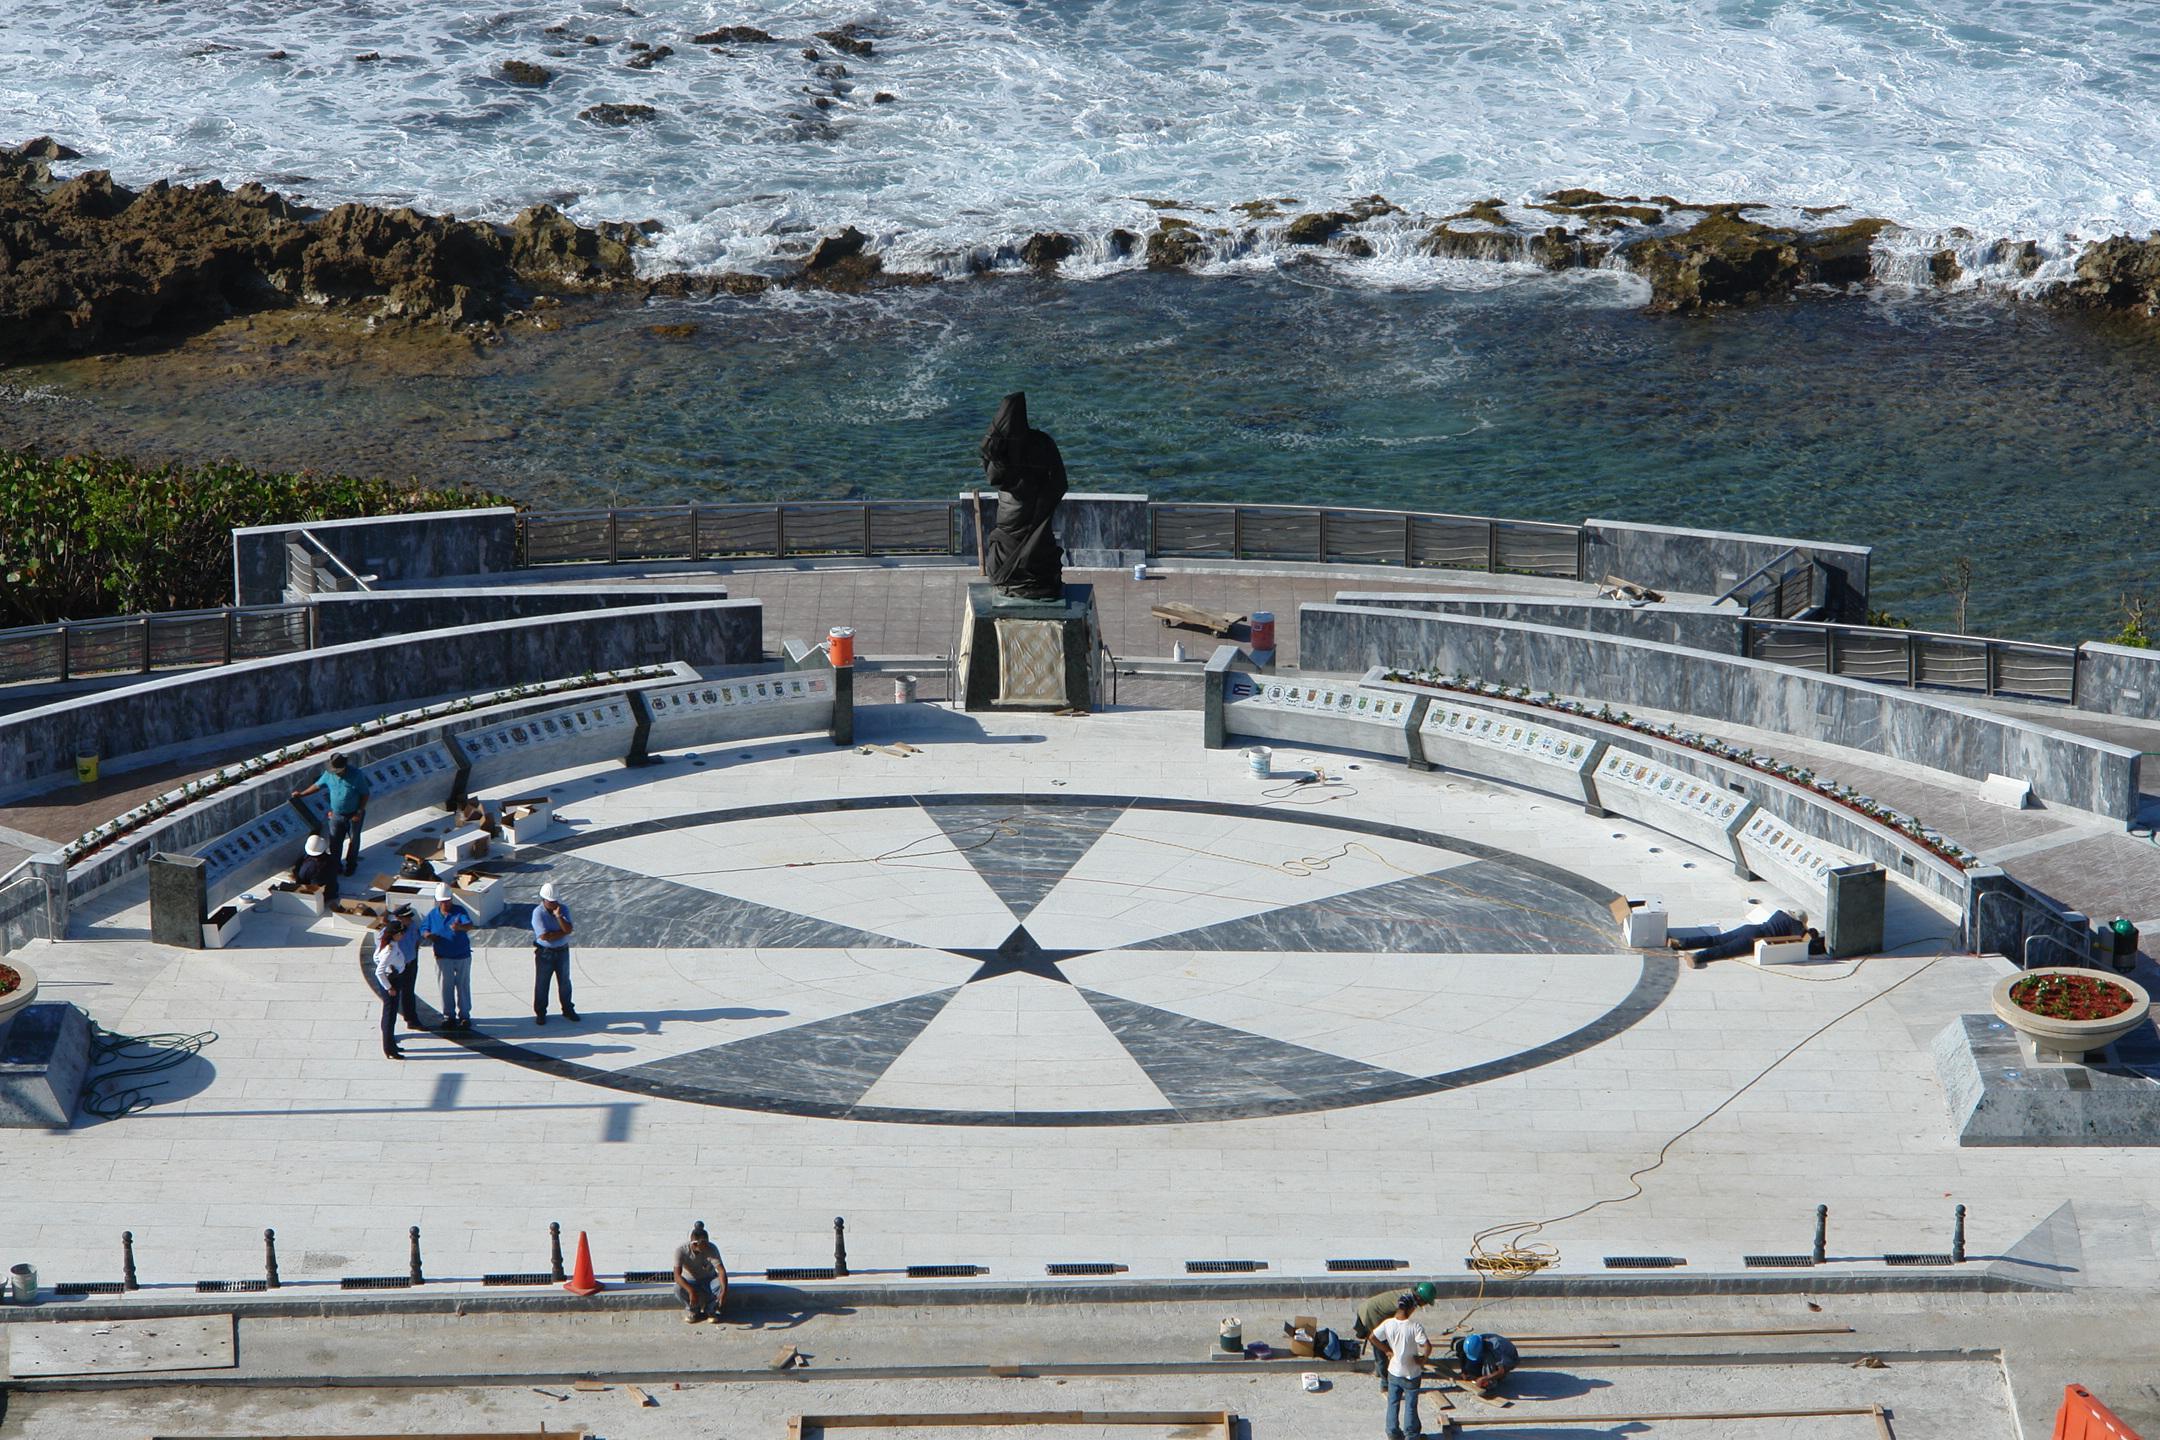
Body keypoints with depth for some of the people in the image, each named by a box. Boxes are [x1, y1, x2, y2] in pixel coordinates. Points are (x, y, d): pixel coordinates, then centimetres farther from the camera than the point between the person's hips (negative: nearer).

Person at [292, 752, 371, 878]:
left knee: (353, 840, 13)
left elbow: (365, 795, -15)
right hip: (337, 814, 3)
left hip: (353, 815, -3)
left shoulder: (356, 774, -23)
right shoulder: (329, 774, -10)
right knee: (335, 841, 10)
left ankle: (351, 864, 31)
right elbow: (318, 785, 8)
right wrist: (302, 794, 10)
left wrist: (359, 813, -17)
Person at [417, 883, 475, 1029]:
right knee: (446, 987, 5)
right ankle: (449, 1016, 17)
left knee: (463, 986, 5)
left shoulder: (459, 911, -9)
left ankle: (464, 1016, 15)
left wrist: (460, 927, -50)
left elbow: (469, 925, -27)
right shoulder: (433, 914, 1)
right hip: (443, 958, 2)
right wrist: (427, 935, -15)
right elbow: (423, 930, 10)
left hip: (462, 956, -2)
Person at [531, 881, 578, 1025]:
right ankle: (540, 1013, 15)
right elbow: (544, 936, -24)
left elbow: (568, 929, -15)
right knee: (541, 984, 4)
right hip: (545, 953, -4)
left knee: (564, 982, 14)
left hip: (562, 951, 4)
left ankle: (567, 1009, 28)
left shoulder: (563, 909, -4)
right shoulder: (538, 913, -17)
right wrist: (562, 932, -15)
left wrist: (558, 916, -28)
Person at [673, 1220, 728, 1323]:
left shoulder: (711, 1249, -25)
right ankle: (692, 1310, -2)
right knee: (678, 1288, -34)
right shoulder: (681, 1250, -26)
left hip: (709, 1280, 0)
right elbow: (677, 1275, -31)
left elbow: (721, 1270, -33)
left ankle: (710, 1310, -2)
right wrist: (691, 1291, -46)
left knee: (721, 1285, -33)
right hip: (690, 1281, 0)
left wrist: (724, 1291, -49)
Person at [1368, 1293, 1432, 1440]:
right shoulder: (1415, 1327, -24)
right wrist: (1423, 1357, -10)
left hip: (1394, 1371, 3)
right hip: (1412, 1373, -3)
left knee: (1393, 1403, 18)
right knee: (1411, 1405, 14)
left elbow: (1373, 1338, -3)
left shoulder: (1388, 1324, -13)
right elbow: (1427, 1347, -30)